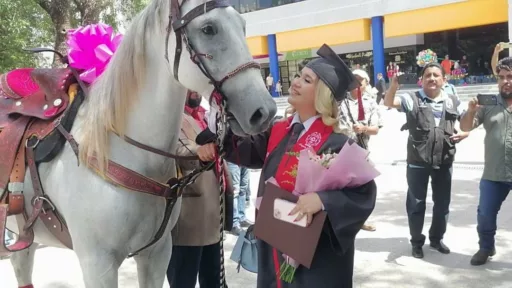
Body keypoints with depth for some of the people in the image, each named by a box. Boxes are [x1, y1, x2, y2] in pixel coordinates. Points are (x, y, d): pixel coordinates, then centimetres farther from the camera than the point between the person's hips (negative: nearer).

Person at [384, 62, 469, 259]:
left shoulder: (453, 102, 7)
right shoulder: (412, 100, -3)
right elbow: (388, 103, -18)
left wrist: (464, 134, -6)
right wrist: (394, 85, -36)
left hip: (444, 161, 3)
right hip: (418, 162, -3)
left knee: (442, 202, 14)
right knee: (416, 203, 6)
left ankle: (436, 238, 33)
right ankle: (416, 242, 22)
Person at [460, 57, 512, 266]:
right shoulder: (489, 104, 3)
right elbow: (465, 127, 0)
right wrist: (471, 111, -18)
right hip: (493, 174, 2)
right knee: (485, 214, 11)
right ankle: (486, 248, 33)